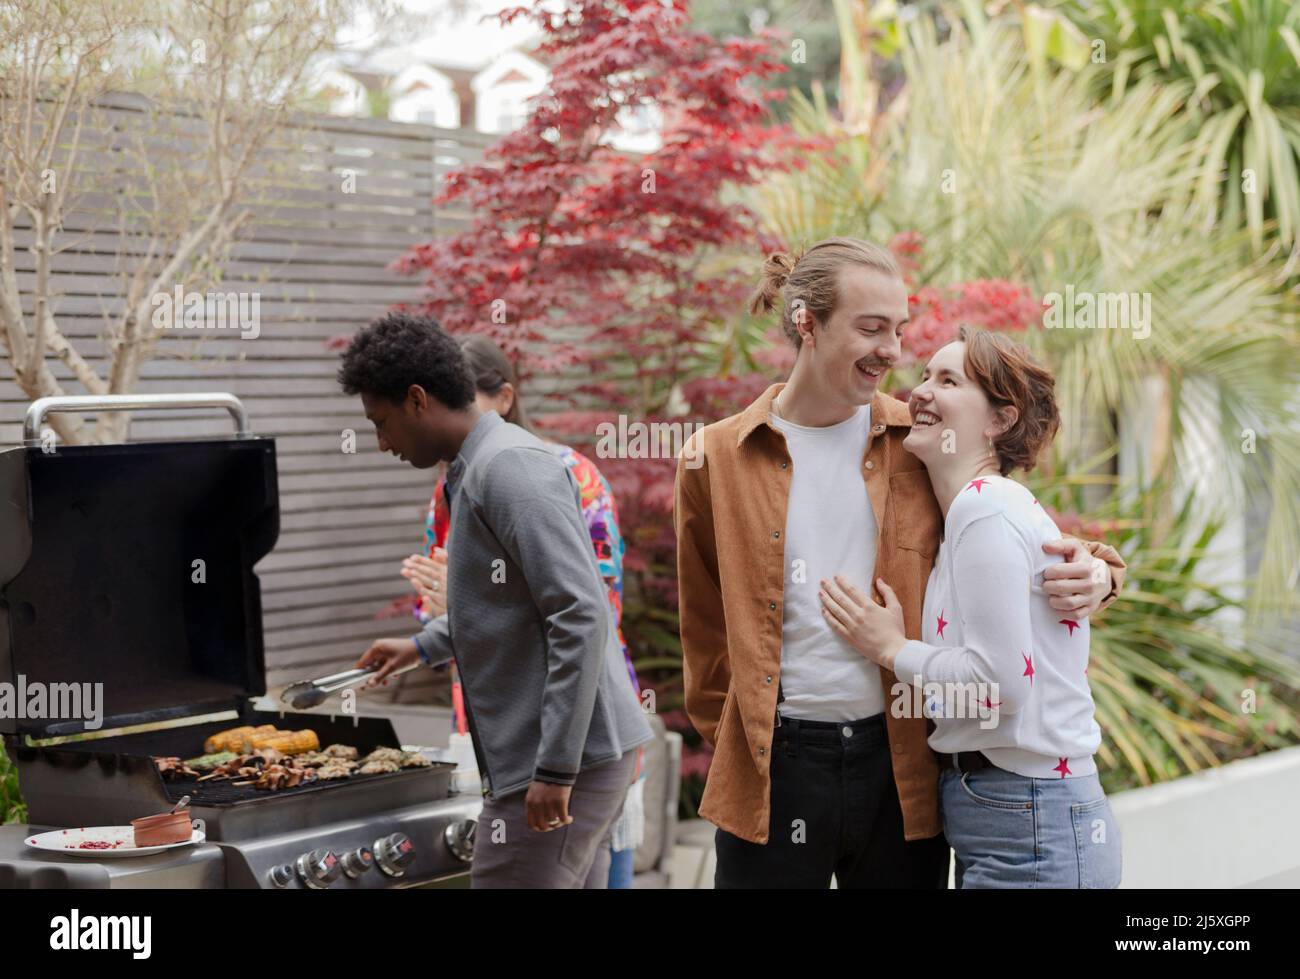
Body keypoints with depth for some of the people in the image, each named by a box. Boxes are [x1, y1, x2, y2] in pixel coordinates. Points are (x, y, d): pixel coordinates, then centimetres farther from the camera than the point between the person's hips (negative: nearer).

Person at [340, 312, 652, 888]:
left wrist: (555, 769, -24)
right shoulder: (477, 470, 16)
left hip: (570, 759, -10)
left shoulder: (510, 469, -16)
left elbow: (581, 617, -23)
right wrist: (424, 646, 40)